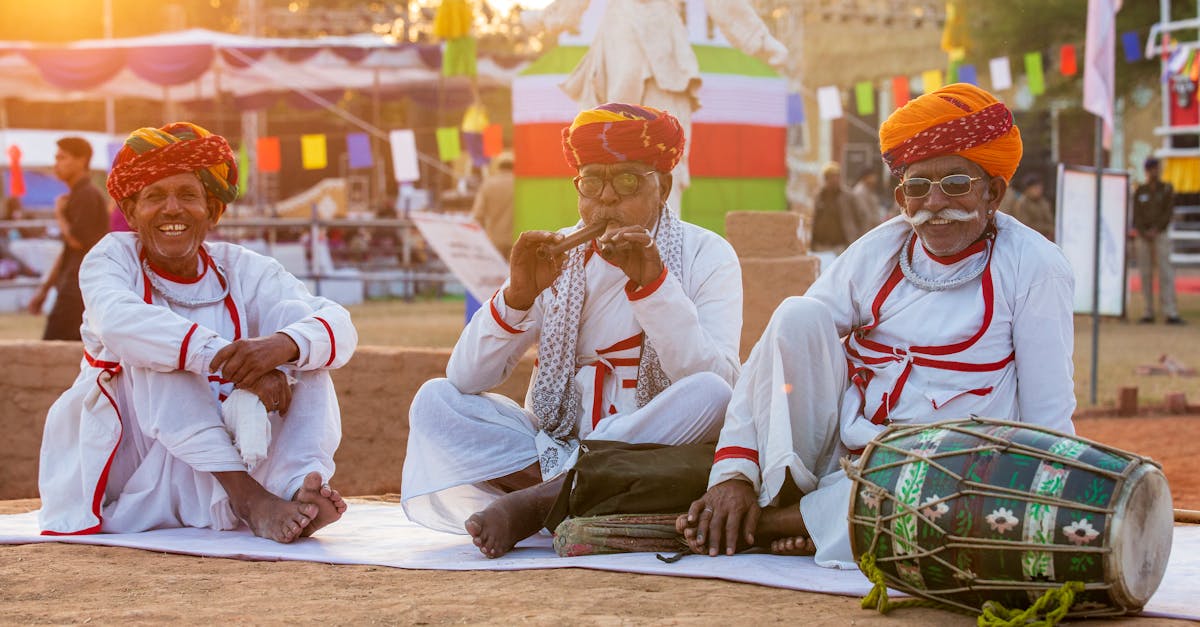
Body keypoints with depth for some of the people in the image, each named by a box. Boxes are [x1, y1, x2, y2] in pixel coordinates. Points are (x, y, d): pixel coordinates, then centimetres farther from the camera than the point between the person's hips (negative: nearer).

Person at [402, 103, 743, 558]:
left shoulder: (706, 256, -1)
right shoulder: (557, 259, 6)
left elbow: (715, 382, -18)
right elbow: (465, 379, -4)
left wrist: (652, 282, -25)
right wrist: (518, 295, -20)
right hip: (555, 446, 3)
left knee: (710, 396, -32)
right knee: (435, 400, -13)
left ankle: (539, 500, -27)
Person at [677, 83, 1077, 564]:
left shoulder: (1032, 267, -4)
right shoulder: (878, 252, 3)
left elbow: (1048, 417, -4)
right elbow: (779, 350, -5)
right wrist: (733, 472, -17)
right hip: (836, 449, 2)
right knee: (799, 314, -17)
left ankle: (772, 524, -24)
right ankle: (780, 497, -22)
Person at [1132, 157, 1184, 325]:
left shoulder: (1167, 189, 5)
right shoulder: (1139, 191, 9)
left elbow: (1169, 212, -3)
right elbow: (1136, 215, 2)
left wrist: (1156, 230, -13)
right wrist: (1143, 233, -13)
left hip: (1161, 234, -2)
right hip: (1142, 235, 2)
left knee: (1166, 273, -10)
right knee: (1145, 274, 1)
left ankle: (1171, 314, -16)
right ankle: (1148, 313, 3)